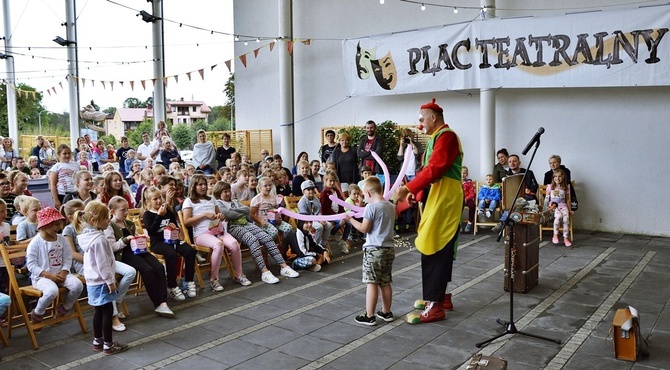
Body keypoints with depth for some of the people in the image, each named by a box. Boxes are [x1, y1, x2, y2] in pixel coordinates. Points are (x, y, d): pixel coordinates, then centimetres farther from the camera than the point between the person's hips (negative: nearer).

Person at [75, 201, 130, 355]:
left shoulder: (89, 236, 9)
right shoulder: (99, 238, -22)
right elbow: (103, 264, -22)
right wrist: (110, 281, -16)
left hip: (93, 281, 10)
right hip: (101, 281, -10)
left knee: (99, 311, 17)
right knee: (107, 312, -2)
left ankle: (97, 341, 27)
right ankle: (108, 345, 4)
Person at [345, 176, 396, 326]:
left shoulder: (371, 207, -14)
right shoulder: (391, 206, 9)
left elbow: (364, 228, -12)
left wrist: (350, 219, 1)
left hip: (374, 249, -8)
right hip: (389, 248, 8)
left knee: (371, 283, -3)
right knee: (385, 282, 15)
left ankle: (369, 316, 1)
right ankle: (386, 312, 24)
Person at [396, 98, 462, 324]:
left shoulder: (446, 136, -13)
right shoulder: (438, 137, 19)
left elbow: (434, 169, -22)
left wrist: (408, 188, -20)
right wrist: (415, 191, 11)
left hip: (445, 199, -10)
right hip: (439, 197, 10)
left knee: (433, 249, -10)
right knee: (439, 249, 14)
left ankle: (434, 307, -6)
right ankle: (440, 296, 24)